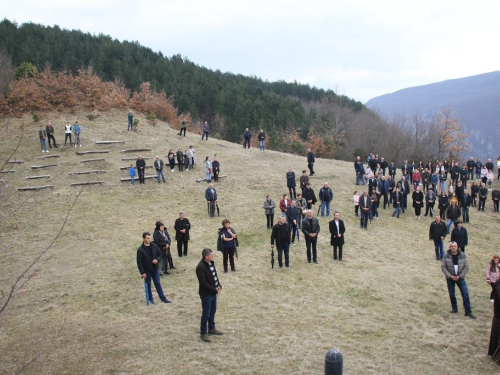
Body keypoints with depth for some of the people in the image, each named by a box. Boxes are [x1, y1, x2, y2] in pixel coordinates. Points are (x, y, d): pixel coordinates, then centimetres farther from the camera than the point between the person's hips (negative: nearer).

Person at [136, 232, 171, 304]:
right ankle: (150, 299, 24)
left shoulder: (154, 246, -2)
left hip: (155, 269, 3)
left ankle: (162, 298, 15)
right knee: (148, 285, 9)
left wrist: (157, 260, -13)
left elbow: (160, 254, 9)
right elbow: (139, 262, -13)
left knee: (158, 283, 9)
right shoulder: (140, 250, -13)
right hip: (147, 271, -3)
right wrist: (142, 272, -16)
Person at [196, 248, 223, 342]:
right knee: (206, 314, 2)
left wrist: (219, 286, -1)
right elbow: (203, 283, -25)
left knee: (213, 311, 21)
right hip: (206, 294, -9)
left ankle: (211, 328, 38)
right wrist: (214, 290, -19)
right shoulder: (200, 267, -25)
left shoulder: (211, 263, 3)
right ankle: (203, 333, 16)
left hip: (214, 292, 9)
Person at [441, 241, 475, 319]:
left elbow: (466, 267, -4)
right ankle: (454, 308, 30)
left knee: (465, 295, -5)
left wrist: (460, 276, -12)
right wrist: (450, 276, -15)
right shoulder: (446, 256, -8)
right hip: (450, 278, 0)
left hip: (460, 278, 0)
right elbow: (443, 267, -8)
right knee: (452, 295, 10)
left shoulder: (463, 255, -7)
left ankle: (468, 312, 2)